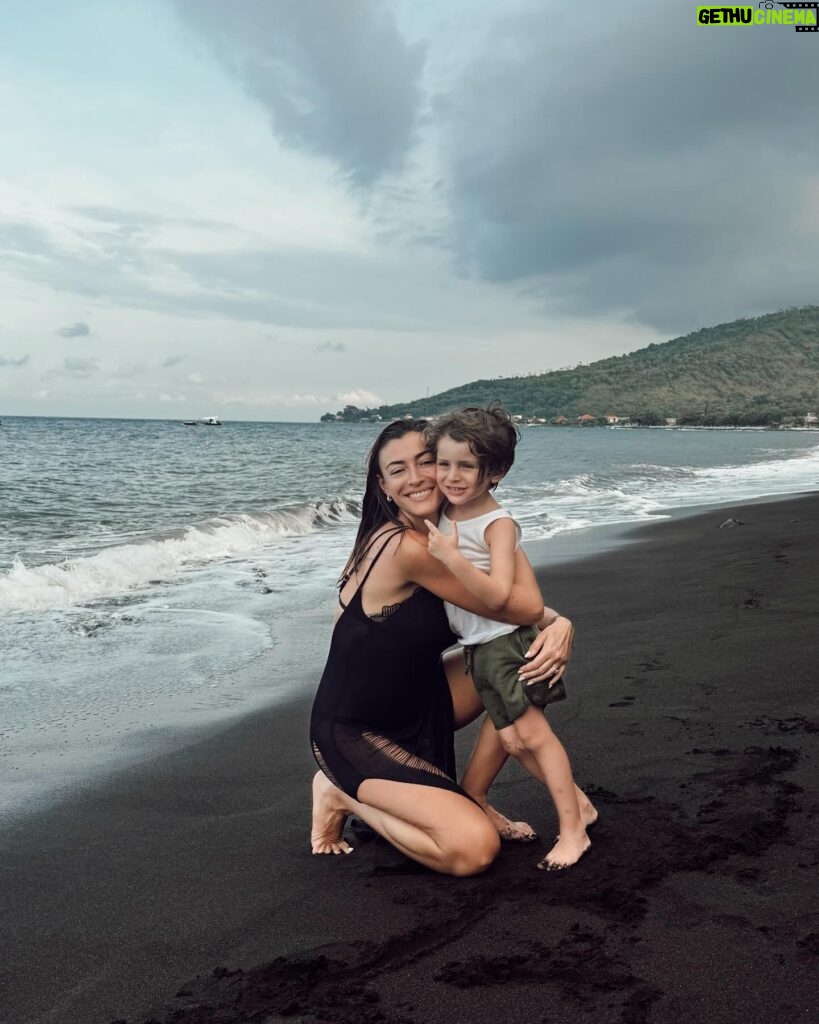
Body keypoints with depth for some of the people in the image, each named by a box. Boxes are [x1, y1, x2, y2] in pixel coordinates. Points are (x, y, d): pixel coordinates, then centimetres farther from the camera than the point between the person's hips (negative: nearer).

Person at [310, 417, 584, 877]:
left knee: (530, 662, 1)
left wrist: (560, 625, -19)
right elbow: (524, 607, -25)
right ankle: (346, 795, 3)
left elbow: (522, 598, 4)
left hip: (413, 709, 9)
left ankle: (473, 795, 11)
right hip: (355, 735, -9)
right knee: (475, 848, -21)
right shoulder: (406, 547, -28)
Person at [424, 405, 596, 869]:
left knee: (534, 733, -4)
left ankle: (573, 830, 7)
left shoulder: (498, 523, -18)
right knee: (513, 740, 10)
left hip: (506, 641, -8)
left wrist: (451, 555, -34)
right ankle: (579, 804, 25)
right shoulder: (443, 515, 4)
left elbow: (498, 594, -29)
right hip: (478, 649, 8)